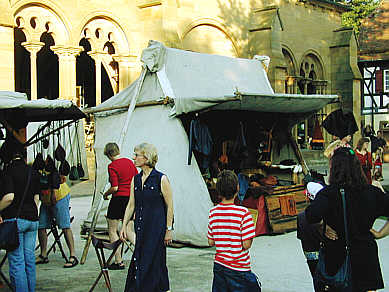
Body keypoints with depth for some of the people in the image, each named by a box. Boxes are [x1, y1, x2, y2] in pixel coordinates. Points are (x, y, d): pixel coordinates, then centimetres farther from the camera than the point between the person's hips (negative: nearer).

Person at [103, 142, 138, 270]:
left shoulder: (112, 166, -12)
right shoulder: (130, 162, 8)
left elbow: (115, 187, -18)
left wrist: (105, 194, 0)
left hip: (119, 199, -7)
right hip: (131, 198, 7)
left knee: (112, 231, 5)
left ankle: (119, 262, 4)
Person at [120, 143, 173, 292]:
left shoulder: (161, 179, -9)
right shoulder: (135, 179, 8)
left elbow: (169, 206, -6)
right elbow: (131, 205, 12)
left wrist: (169, 229, -7)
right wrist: (124, 225, 6)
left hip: (157, 227, -6)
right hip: (141, 227, 6)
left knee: (147, 263, -3)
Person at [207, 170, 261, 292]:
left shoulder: (213, 212, -2)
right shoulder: (243, 213, -16)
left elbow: (211, 242, 4)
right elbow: (246, 245, -15)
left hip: (219, 266, 5)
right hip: (238, 269, -5)